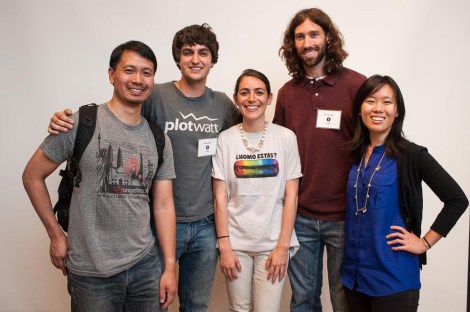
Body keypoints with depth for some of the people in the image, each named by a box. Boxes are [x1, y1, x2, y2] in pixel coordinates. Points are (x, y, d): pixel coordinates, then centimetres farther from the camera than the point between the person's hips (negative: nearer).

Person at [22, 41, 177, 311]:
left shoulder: (159, 139, 3)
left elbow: (163, 205, 3)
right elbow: (33, 176, -2)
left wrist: (170, 267, 1)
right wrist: (56, 234, -3)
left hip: (146, 265, 4)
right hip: (92, 272, -4)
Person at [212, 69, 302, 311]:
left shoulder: (286, 137, -3)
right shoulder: (225, 139, -1)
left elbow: (291, 196, -2)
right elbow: (220, 197, -1)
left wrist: (283, 245, -6)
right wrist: (224, 244, -5)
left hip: (273, 242, 0)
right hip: (235, 242, 1)